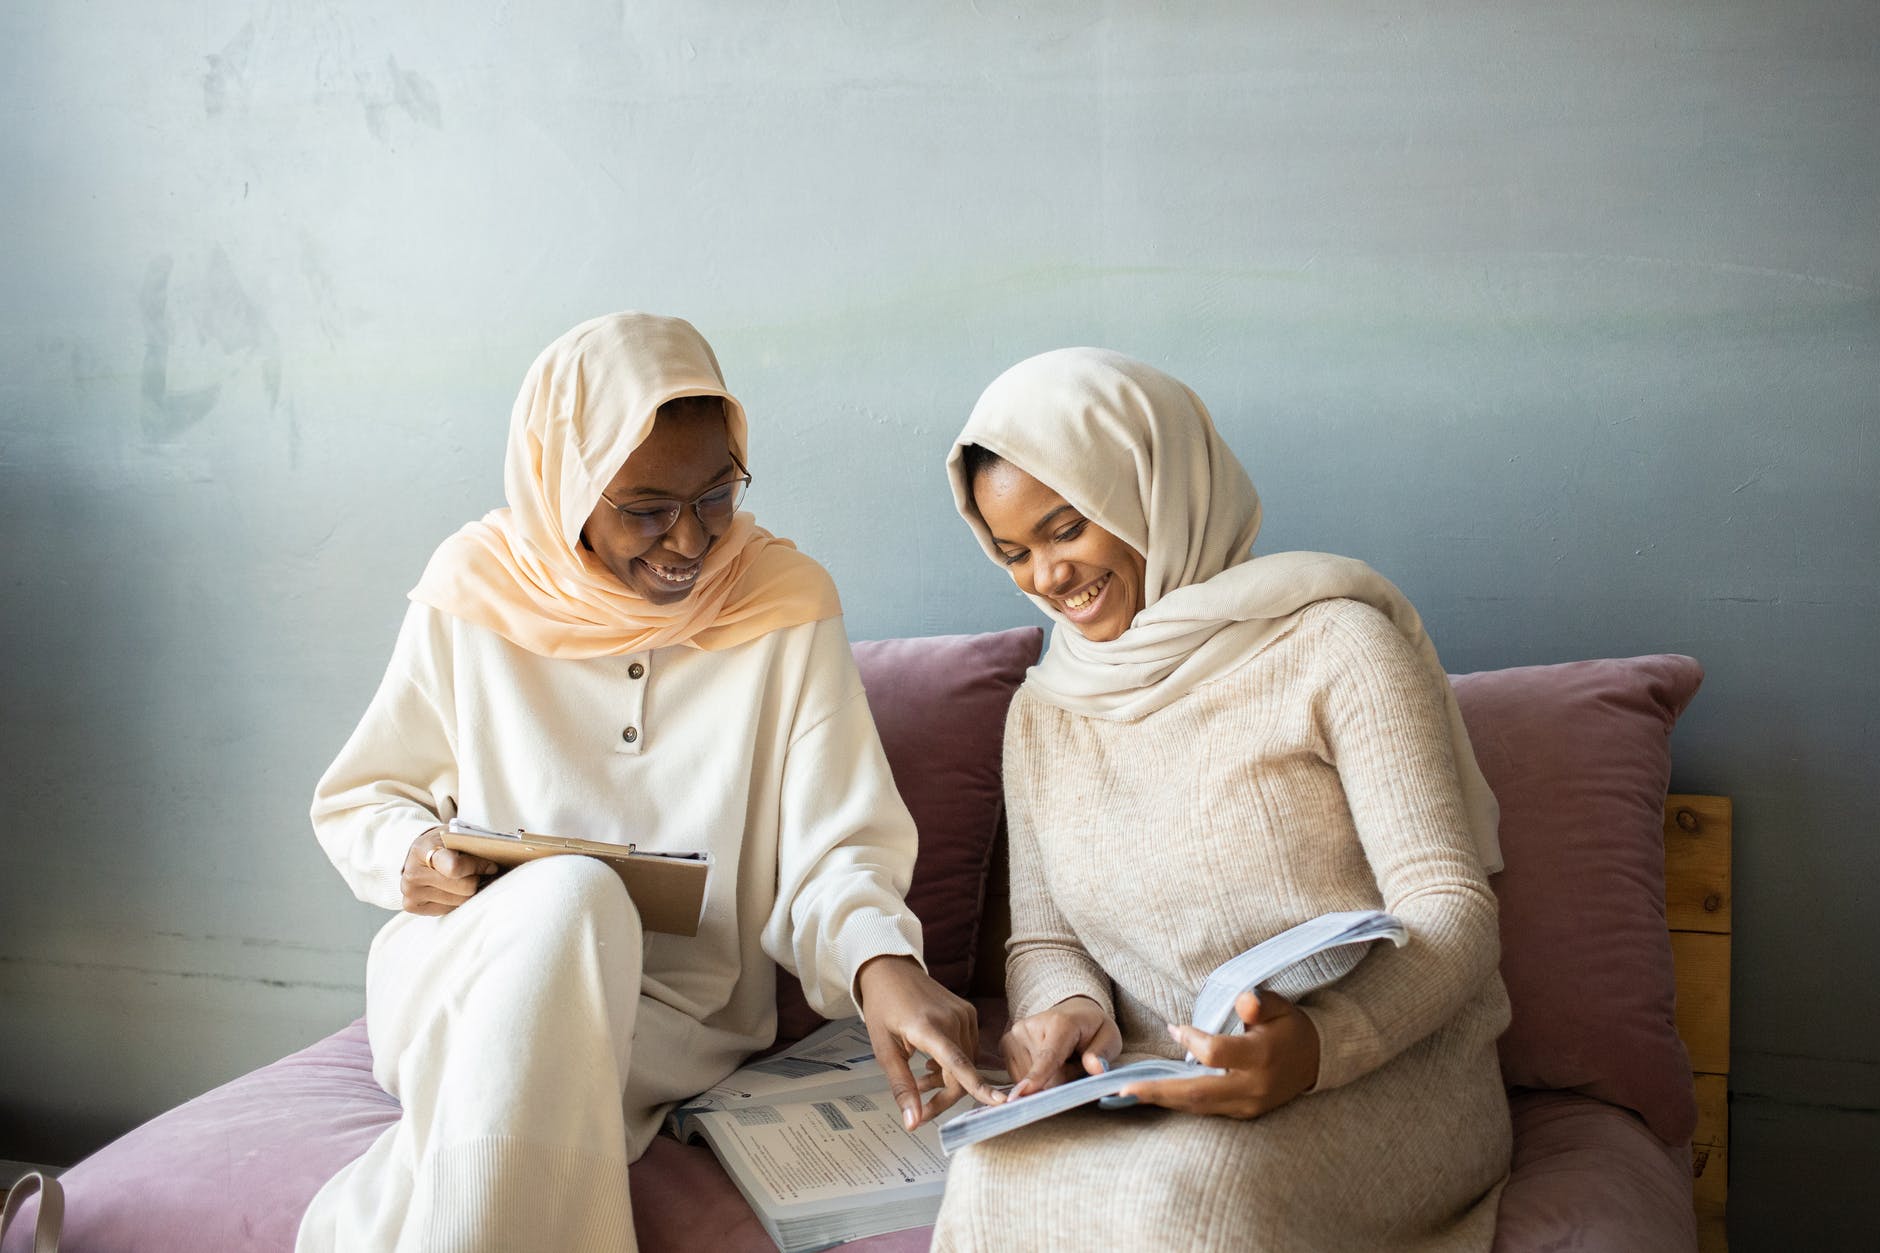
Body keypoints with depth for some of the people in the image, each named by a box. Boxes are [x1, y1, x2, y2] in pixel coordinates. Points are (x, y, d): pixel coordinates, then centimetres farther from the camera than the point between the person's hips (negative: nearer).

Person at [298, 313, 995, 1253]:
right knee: (568, 896, -34)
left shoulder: (786, 602, -4)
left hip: (675, 1018, -1)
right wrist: (412, 854, -12)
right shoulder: (475, 590, -2)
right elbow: (356, 799, 11)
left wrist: (881, 962, -32)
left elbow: (836, 849, -10)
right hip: (459, 984, 1)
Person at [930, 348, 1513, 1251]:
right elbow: (1043, 940, 16)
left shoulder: (1333, 644, -3)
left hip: (1378, 1074, -3)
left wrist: (1318, 1043, -29)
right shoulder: (1042, 714, 16)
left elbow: (1451, 910, -9)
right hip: (1155, 1090, 4)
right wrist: (1066, 1006, -10)